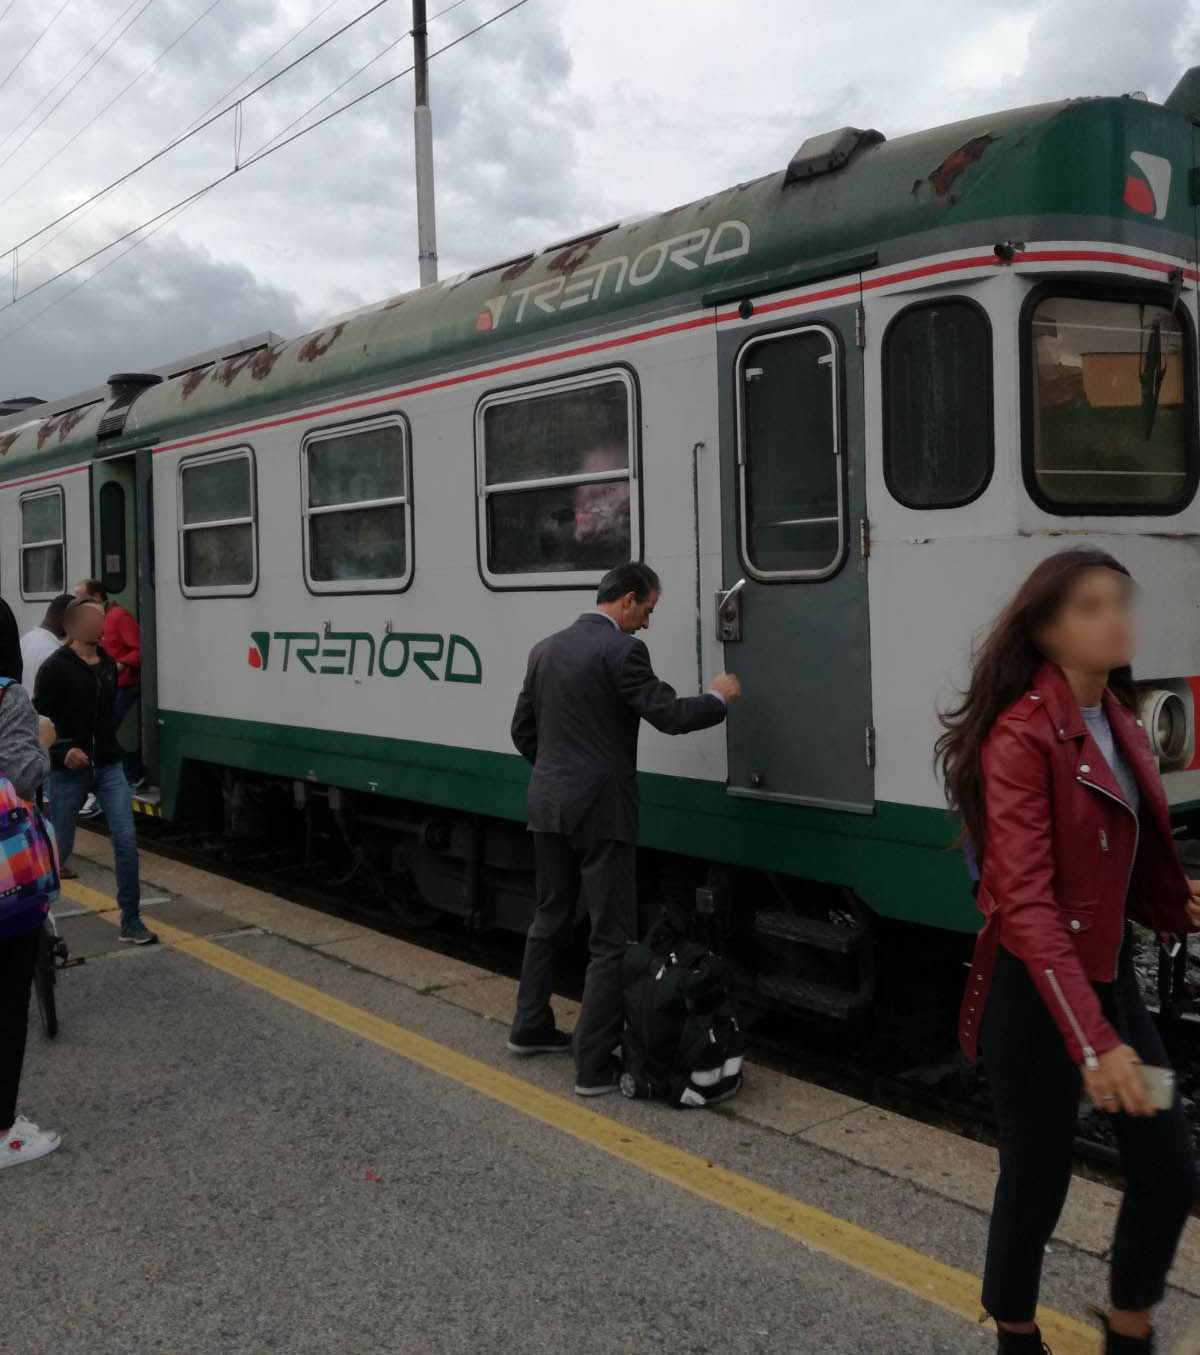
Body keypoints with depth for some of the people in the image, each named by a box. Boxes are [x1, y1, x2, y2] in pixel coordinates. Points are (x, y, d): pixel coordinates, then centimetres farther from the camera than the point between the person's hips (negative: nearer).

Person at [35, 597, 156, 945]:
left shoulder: (107, 663, 7)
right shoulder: (55, 667, -12)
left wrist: (110, 748, 14)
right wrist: (62, 751, -26)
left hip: (108, 767, 5)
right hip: (69, 772, -5)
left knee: (126, 840, -4)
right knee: (60, 847, 7)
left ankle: (131, 921, 3)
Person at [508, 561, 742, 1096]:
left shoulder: (546, 649, 10)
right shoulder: (621, 650, -13)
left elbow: (522, 729, 15)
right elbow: (669, 715, -17)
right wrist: (718, 697, 0)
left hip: (549, 806, 8)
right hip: (599, 812, -8)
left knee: (550, 919, 23)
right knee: (612, 937, 0)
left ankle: (530, 1027, 34)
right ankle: (594, 1065, 2)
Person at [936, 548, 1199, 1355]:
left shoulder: (1118, 721, 7)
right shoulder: (1023, 736, -19)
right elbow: (1024, 901, -26)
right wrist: (1093, 1043, -32)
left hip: (1111, 975, 8)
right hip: (1038, 992, -8)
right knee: (1037, 1186, 6)